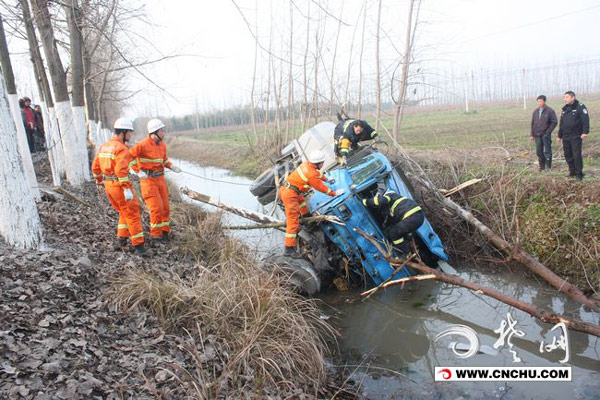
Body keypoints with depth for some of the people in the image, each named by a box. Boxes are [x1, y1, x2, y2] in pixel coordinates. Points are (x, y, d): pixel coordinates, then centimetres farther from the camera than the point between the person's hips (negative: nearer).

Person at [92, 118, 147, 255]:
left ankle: (121, 241, 18)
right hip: (120, 186, -8)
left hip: (109, 185, 8)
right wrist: (127, 189, -29)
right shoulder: (122, 148, -16)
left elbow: (95, 166, 19)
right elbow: (121, 170, -27)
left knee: (124, 213, 22)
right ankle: (139, 246, -1)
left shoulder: (104, 146, 12)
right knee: (133, 214, 0)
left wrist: (99, 181, 36)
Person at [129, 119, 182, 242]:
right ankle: (155, 234, 5)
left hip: (160, 179, 7)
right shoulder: (143, 145, -17)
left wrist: (172, 167, 2)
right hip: (148, 180, -6)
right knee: (156, 207, -11)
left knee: (165, 207, 5)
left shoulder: (162, 145, 6)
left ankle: (164, 231, 19)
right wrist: (138, 172, -21)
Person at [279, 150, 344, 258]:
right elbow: (322, 188, -7)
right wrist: (334, 193, 7)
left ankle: (305, 215, 58)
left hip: (284, 189, 9)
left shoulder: (307, 164, 9)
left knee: (301, 200, 37)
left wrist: (327, 179, 42)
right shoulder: (312, 175, -17)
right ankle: (289, 248, -9)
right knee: (293, 221, -9)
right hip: (290, 194, -9)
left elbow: (317, 173, 28)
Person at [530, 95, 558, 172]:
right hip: (537, 135, 5)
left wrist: (548, 131, -11)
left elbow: (554, 122, -6)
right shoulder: (535, 111, 9)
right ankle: (541, 166, 18)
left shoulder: (550, 111, -6)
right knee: (539, 152, 8)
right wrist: (532, 134, 10)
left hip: (546, 135, -5)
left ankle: (548, 167, 7)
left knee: (547, 151, -2)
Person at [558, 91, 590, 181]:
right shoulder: (564, 109, 16)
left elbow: (585, 120, -13)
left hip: (576, 136, -7)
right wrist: (560, 135, 21)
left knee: (577, 155, -7)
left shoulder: (580, 107, -5)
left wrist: (585, 132, -22)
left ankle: (579, 174, 0)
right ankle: (572, 172, 20)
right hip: (566, 137, 7)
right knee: (568, 155, 8)